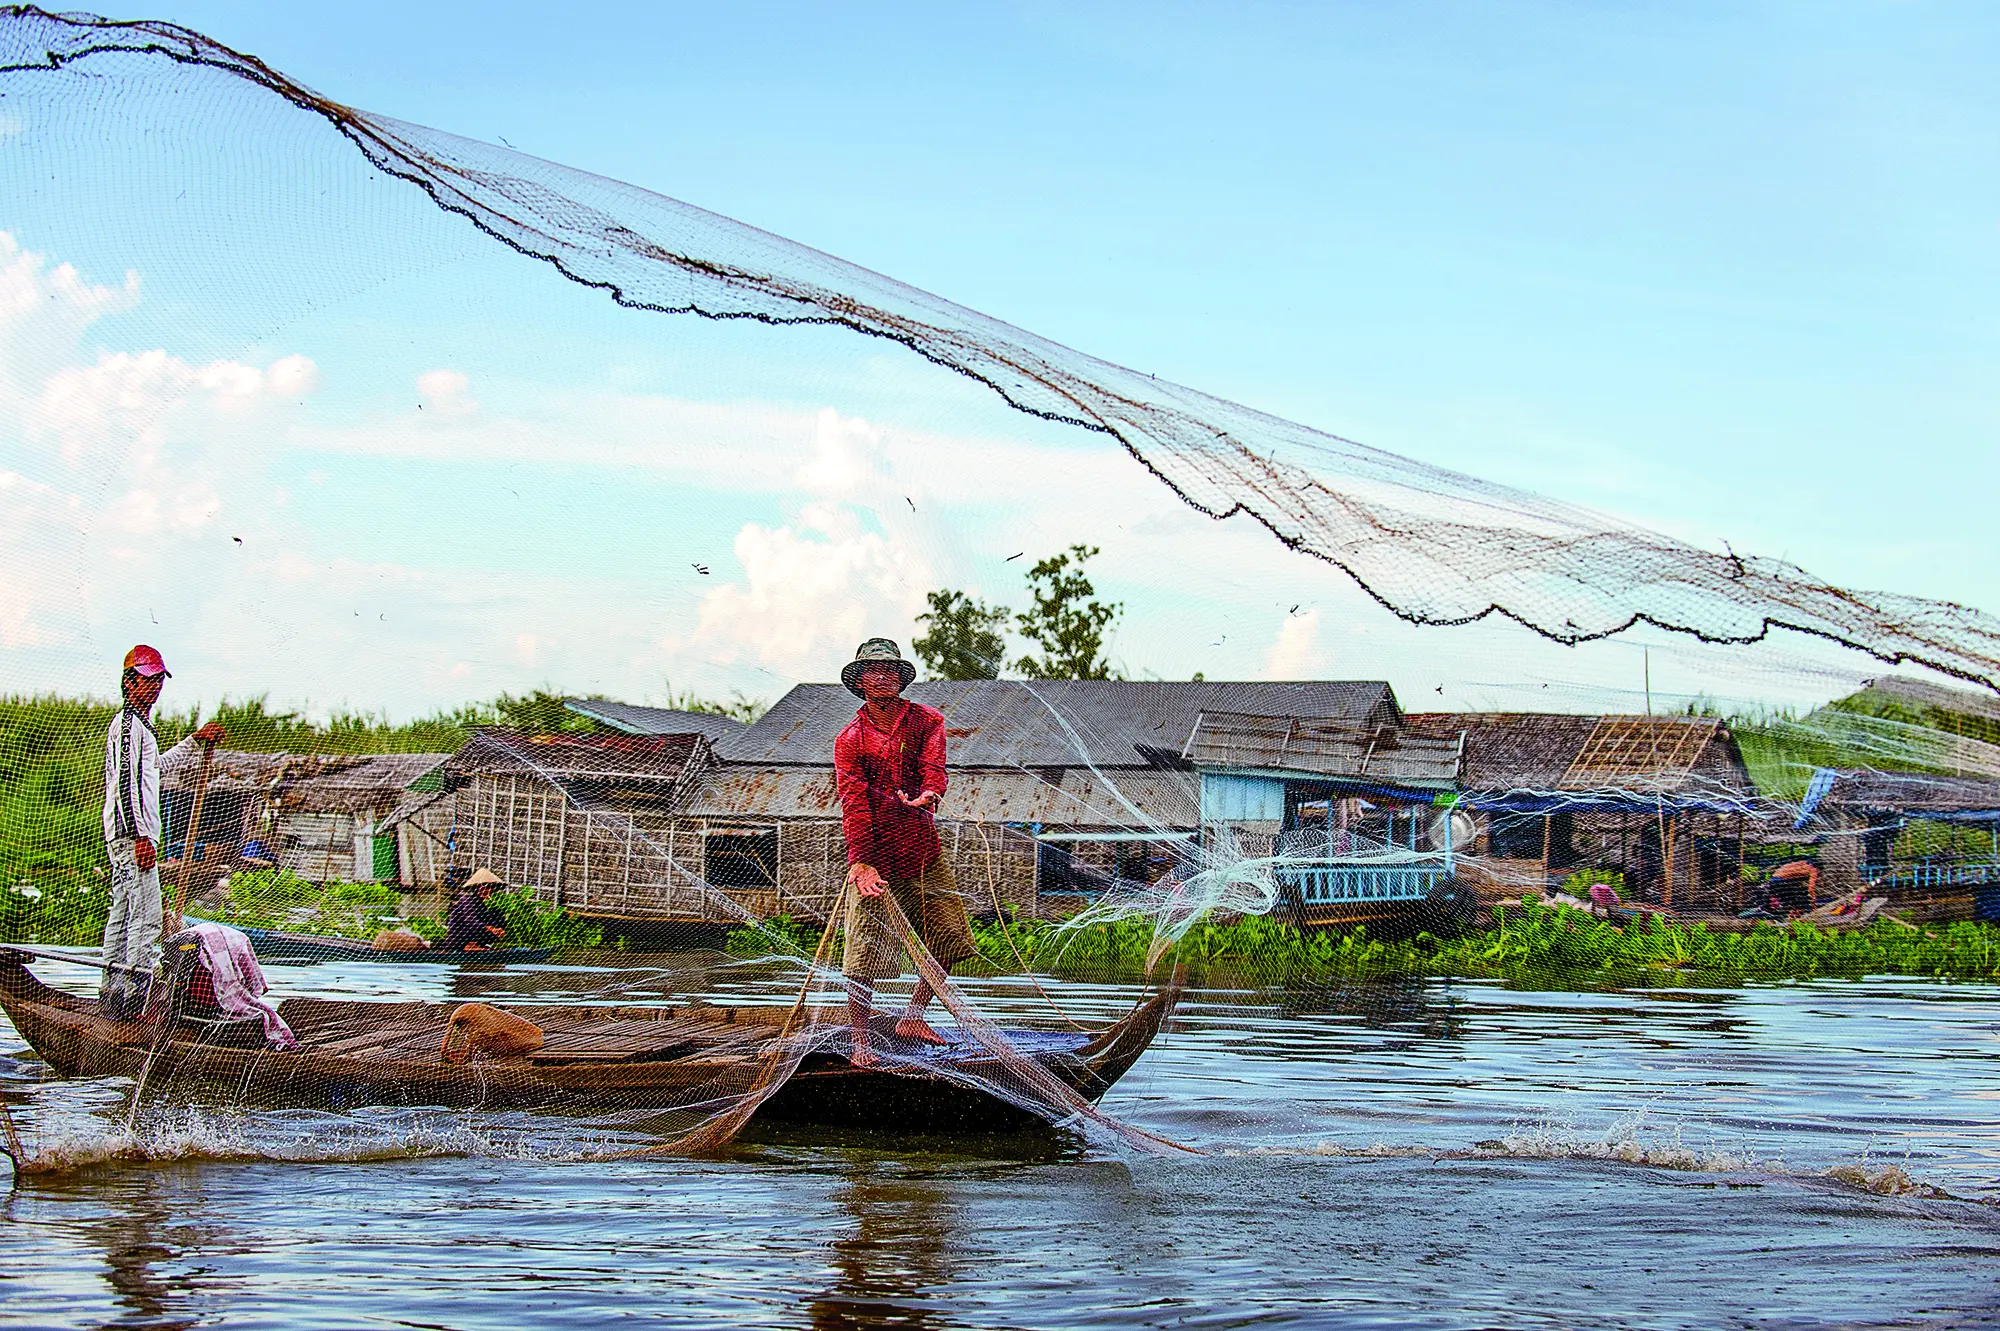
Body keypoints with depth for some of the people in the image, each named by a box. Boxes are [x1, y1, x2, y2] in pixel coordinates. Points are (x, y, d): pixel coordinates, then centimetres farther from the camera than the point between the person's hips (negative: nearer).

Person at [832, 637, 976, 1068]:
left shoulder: (926, 721, 7)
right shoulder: (850, 739, 0)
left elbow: (933, 765, -11)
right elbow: (853, 802, -10)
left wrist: (927, 794, -35)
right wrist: (861, 861, -21)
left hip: (923, 849, 3)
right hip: (875, 856, -3)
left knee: (947, 941, 8)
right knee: (866, 949, -8)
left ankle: (913, 1017, 25)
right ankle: (860, 1041, 0)